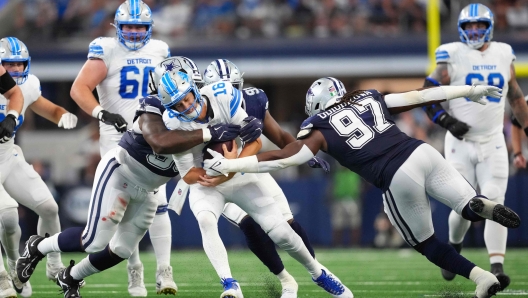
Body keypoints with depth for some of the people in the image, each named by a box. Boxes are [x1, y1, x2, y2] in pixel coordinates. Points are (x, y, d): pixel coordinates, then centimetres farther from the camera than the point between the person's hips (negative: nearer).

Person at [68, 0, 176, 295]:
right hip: (117, 138, -3)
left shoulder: (159, 51, 8)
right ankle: (134, 269, 9)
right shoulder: (107, 50, -6)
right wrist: (102, 113, -28)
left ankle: (164, 270, -4)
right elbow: (79, 89, -14)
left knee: (158, 203, -7)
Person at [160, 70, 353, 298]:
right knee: (206, 220, -33)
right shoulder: (174, 123, -21)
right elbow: (188, 175, -17)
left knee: (280, 233, -2)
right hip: (205, 183, -1)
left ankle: (317, 273, 24)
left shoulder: (223, 97, -23)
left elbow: (255, 141, -19)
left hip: (241, 176, 1)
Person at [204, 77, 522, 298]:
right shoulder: (369, 99, 24)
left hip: (399, 178, -3)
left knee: (426, 244, 17)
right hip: (423, 151, 4)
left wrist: (228, 165, 13)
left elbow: (282, 158, 7)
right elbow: (422, 96, 26)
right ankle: (483, 204, -23)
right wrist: (471, 91, 35)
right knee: (472, 209, 13)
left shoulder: (321, 128, 12)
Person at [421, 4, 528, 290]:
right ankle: (454, 246, 32)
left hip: (493, 143, 2)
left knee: (495, 202, -11)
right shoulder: (453, 57, -4)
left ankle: (497, 266, -16)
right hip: (461, 144, -2)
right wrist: (446, 120, -15)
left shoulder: (503, 55, 8)